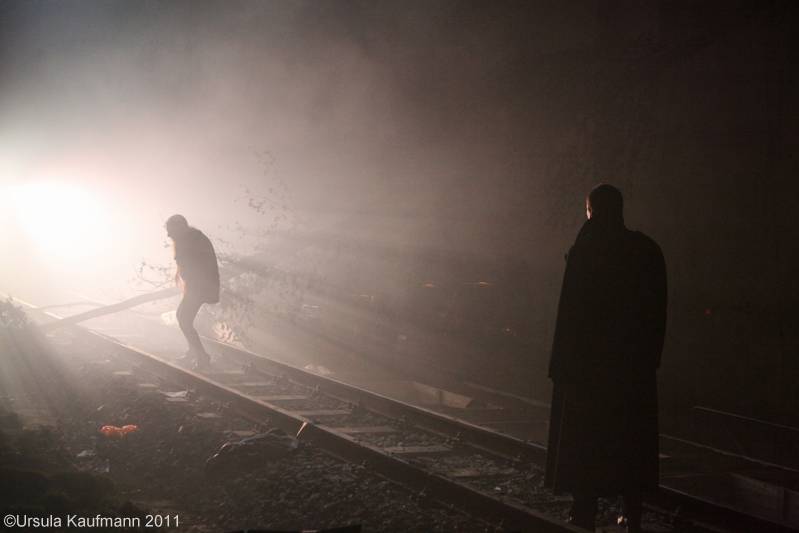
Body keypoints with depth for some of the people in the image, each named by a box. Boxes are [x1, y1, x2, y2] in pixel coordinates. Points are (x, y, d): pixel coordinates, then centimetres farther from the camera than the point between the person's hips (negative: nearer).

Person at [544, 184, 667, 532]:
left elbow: (570, 313, -15)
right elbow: (658, 311, 5)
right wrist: (650, 356, 14)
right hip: (636, 363, 5)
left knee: (583, 442, 5)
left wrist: (561, 366, -10)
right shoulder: (647, 250, 1)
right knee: (631, 439, 15)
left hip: (588, 361, -4)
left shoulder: (584, 252, -13)